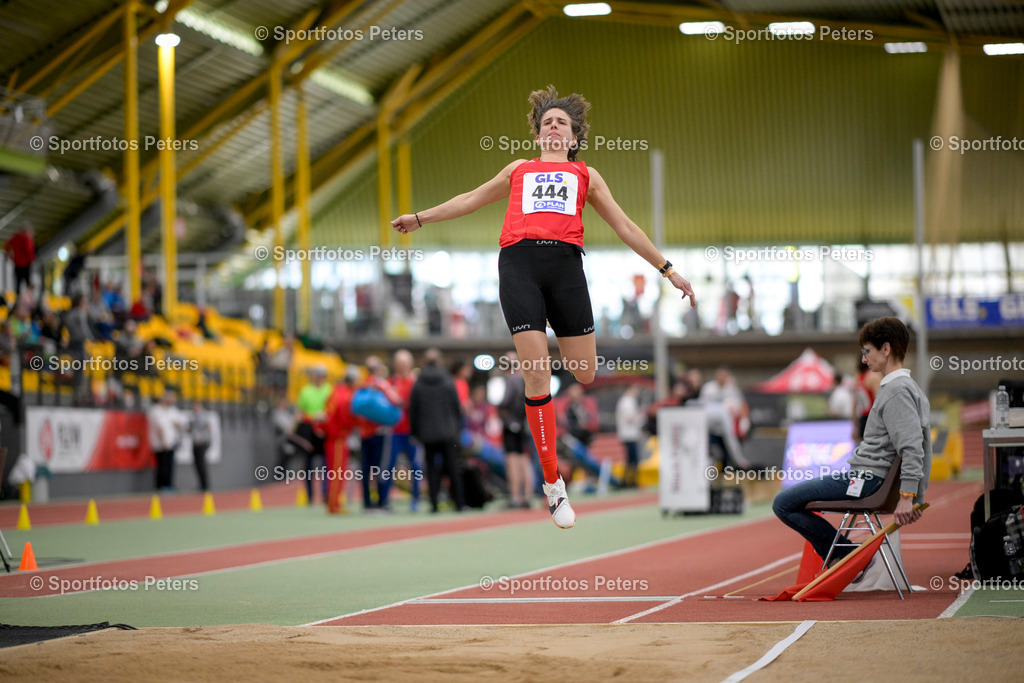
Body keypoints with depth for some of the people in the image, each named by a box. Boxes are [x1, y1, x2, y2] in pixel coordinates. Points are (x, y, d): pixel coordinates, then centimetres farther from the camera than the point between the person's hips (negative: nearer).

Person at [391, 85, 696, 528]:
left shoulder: (586, 175, 26)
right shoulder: (518, 170, 28)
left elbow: (624, 227, 25)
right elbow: (470, 200, 38)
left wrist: (668, 270, 21)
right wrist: (420, 218, 39)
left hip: (565, 263, 1)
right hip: (519, 261, -1)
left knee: (586, 375, -6)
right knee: (537, 373, -10)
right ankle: (553, 483, -5)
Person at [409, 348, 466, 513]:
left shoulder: (418, 384, -1)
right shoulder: (448, 381, -3)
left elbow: (413, 409, 2)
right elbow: (457, 406, 0)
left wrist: (415, 432, 11)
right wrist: (458, 426, 11)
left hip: (427, 433, 1)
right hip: (448, 431, -1)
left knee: (432, 469, 4)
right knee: (453, 467, 4)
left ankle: (434, 503, -3)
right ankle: (459, 503, 2)